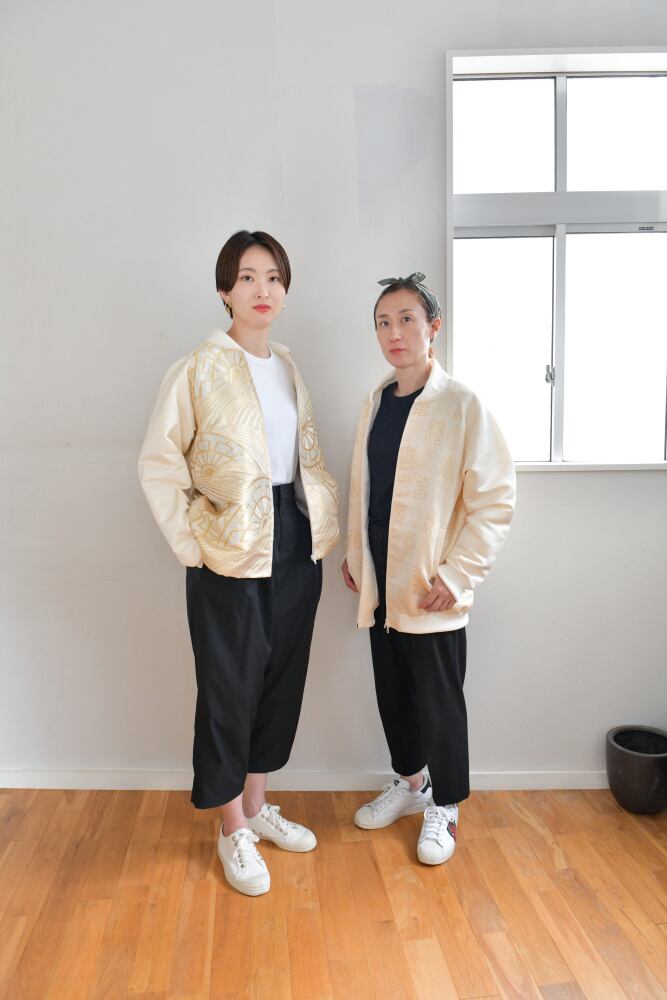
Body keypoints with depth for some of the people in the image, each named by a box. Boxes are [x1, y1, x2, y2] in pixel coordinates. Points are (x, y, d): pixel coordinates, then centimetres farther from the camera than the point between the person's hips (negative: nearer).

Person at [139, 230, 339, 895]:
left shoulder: (289, 368, 11)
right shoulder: (199, 370, -9)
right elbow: (158, 465, -9)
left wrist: (323, 526, 7)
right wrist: (193, 543, -12)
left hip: (296, 546, 6)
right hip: (233, 554, -6)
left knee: (281, 676, 14)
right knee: (230, 685, 5)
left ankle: (257, 804, 35)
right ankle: (233, 829, 25)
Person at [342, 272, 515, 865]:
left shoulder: (461, 405, -13)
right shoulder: (377, 401, 7)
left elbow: (496, 500, -14)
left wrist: (457, 575, -17)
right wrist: (354, 552, 13)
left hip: (432, 589, -6)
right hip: (380, 583, 6)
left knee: (438, 702, 8)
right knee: (393, 693, 19)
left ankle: (443, 808, 30)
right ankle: (408, 782, 41)